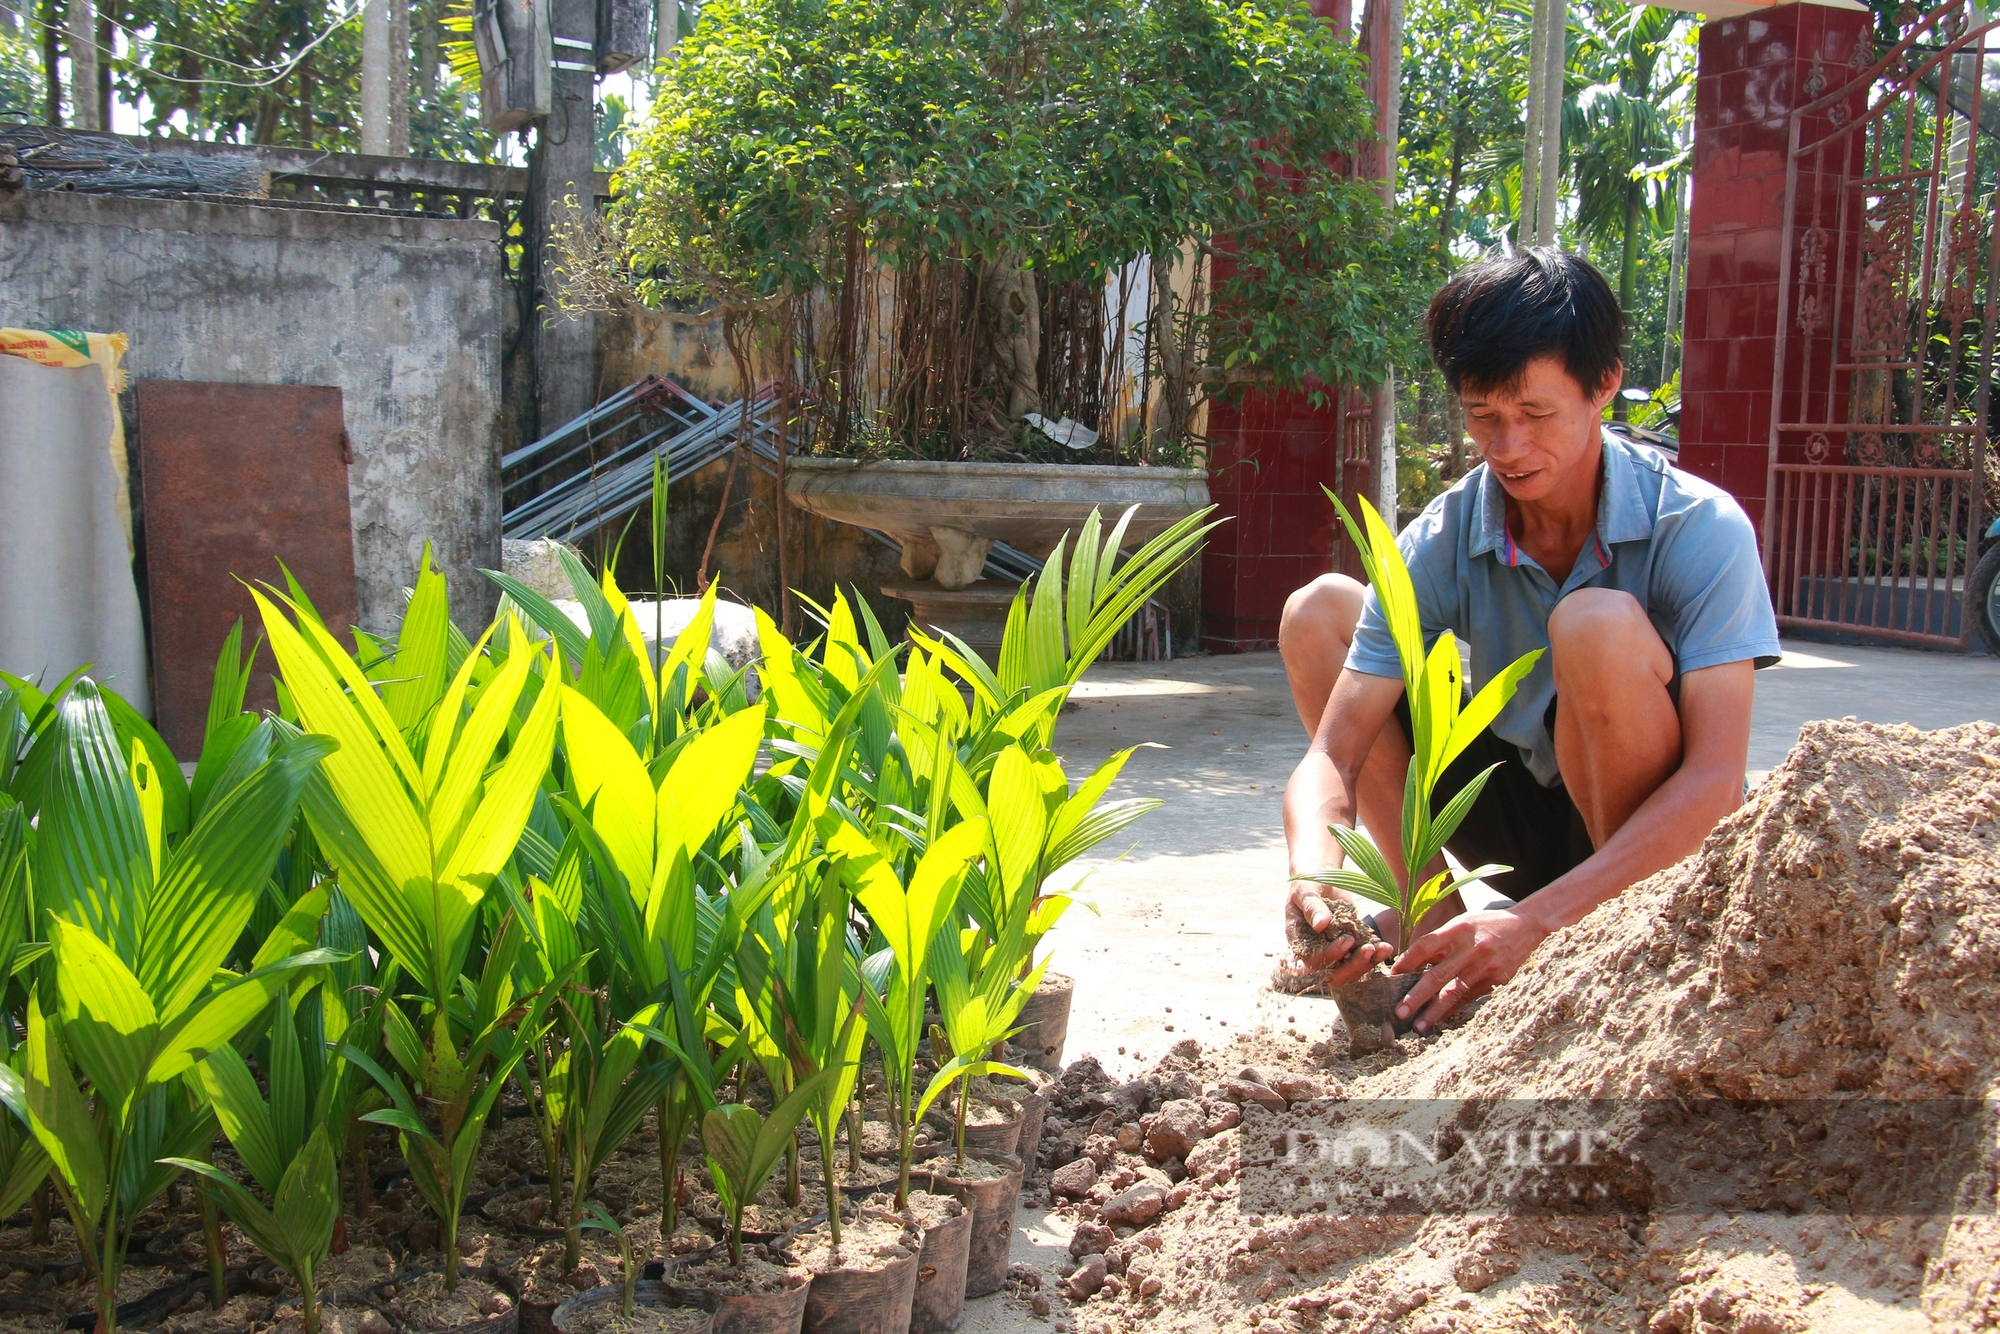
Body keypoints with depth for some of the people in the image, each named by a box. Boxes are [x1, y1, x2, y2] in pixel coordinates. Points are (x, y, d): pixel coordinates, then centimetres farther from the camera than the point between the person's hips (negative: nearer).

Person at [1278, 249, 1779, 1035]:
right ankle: (1440, 917, -6)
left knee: (1599, 625, -33)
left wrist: (1537, 921, -41)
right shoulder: (1440, 543, -13)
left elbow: (1717, 777, -30)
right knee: (1318, 612, -9)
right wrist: (1314, 876, -41)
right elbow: (1334, 754, -18)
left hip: (1656, 846, -4)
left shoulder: (1698, 529, -21)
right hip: (1523, 815, 4)